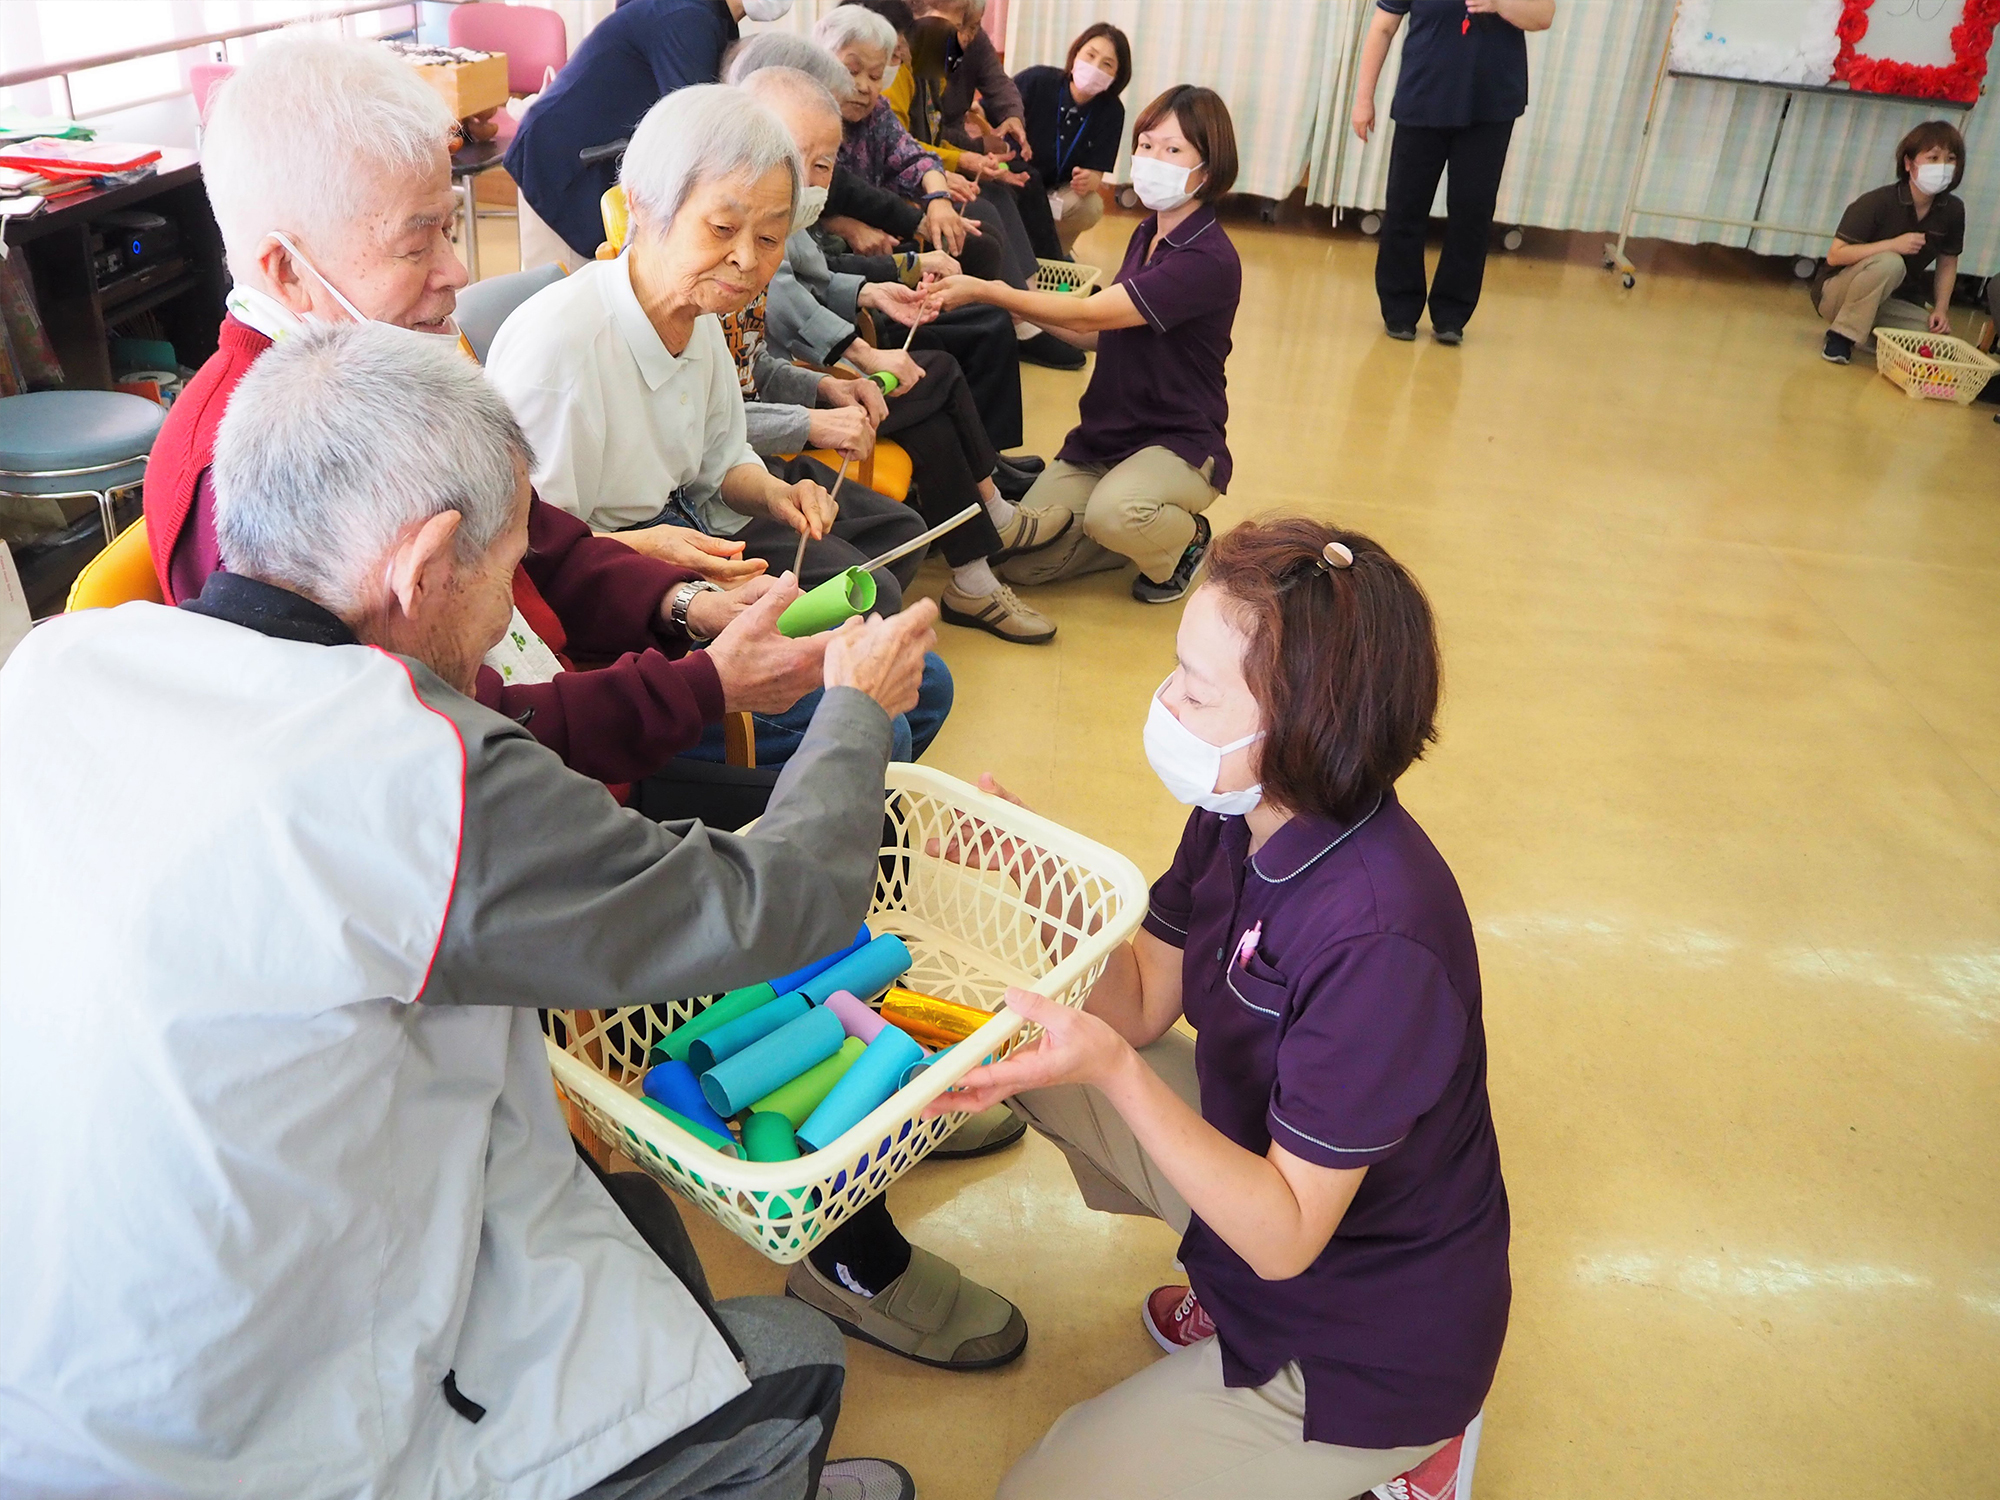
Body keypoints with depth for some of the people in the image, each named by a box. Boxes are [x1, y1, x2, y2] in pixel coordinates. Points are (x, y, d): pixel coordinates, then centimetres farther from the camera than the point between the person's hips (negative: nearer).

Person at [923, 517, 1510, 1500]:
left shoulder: (1378, 940, -36)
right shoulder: (1242, 816, -11)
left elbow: (1284, 1236, -29)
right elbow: (1140, 1004, -2)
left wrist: (1114, 1071, -41)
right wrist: (1040, 880, -17)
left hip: (1367, 1344, -7)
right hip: (1271, 1163, 8)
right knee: (1027, 1039, 6)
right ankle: (1227, 1300, 15)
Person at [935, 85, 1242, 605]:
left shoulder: (1208, 259, -20)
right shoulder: (1146, 234, 8)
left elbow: (1089, 314, -24)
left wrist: (983, 290, -22)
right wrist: (1025, 308, 4)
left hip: (1179, 444, -7)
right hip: (1105, 435, 7)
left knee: (1112, 513, -38)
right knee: (1020, 562, -7)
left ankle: (1184, 541, -2)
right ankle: (1145, 534, 17)